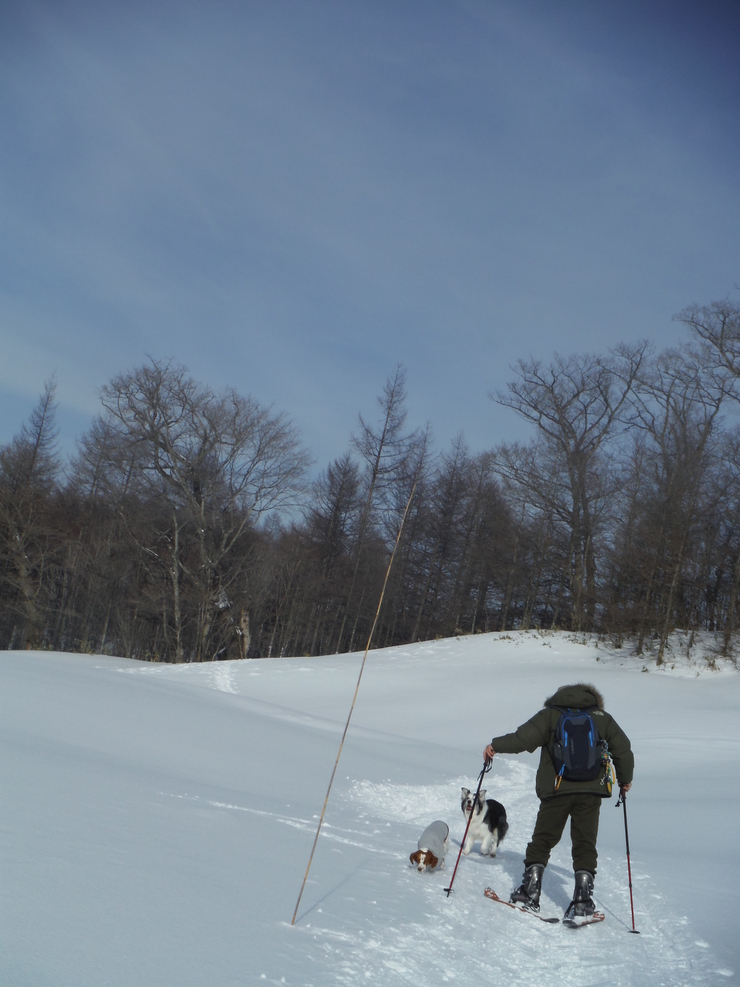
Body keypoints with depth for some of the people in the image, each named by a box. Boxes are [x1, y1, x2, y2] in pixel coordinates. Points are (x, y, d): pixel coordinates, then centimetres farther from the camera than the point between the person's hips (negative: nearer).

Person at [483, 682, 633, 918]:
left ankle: (530, 891, 6)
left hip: (556, 789, -1)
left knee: (542, 839, 10)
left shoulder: (551, 714, 7)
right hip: (591, 791, 2)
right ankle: (583, 899, 1)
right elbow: (623, 750, 16)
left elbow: (524, 737, -5)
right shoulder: (602, 718, 14)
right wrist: (625, 779, 31)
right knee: (585, 845, 9)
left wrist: (495, 745, 7)